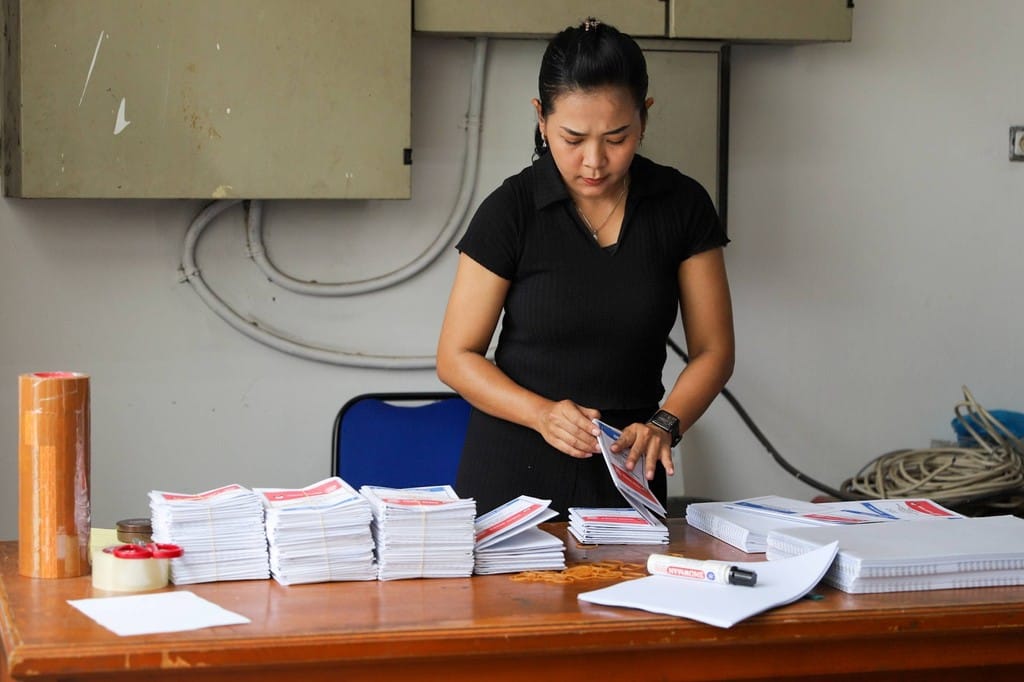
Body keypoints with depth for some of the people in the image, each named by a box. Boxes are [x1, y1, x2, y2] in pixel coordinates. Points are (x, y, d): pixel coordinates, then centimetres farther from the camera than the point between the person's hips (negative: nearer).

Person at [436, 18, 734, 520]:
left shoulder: (682, 206, -4)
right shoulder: (511, 211, -10)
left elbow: (712, 351, 0)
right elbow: (456, 358, -7)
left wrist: (664, 425, -19)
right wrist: (543, 413, -24)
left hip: (628, 471, 2)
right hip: (515, 473, -2)